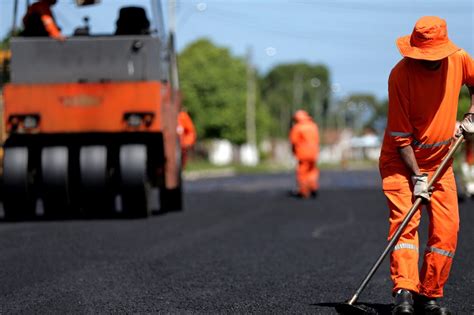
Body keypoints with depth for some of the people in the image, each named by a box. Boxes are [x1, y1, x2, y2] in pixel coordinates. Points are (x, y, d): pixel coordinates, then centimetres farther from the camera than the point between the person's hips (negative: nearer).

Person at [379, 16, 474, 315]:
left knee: (447, 227, -3)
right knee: (405, 220, -19)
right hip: (402, 159, -4)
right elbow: (401, 135, -18)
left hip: (440, 160, 4)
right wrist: (417, 176, -21)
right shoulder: (401, 74, -21)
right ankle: (404, 291, -26)